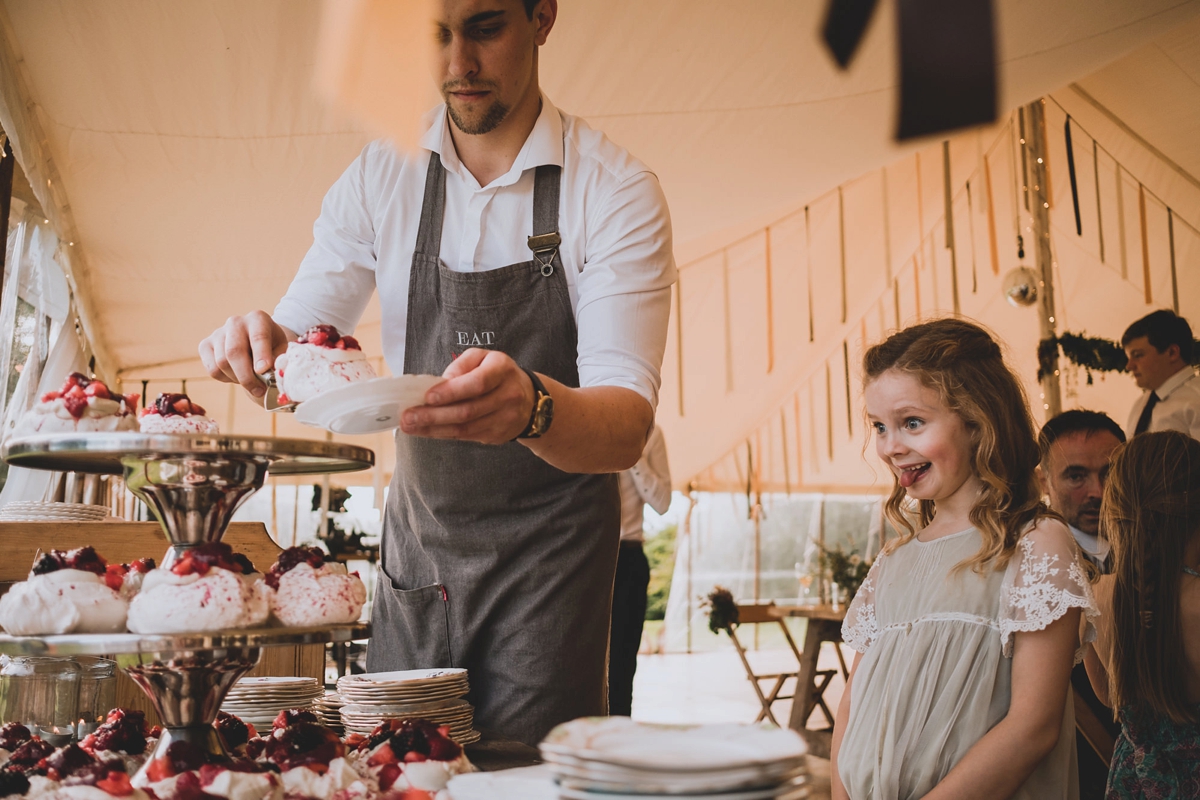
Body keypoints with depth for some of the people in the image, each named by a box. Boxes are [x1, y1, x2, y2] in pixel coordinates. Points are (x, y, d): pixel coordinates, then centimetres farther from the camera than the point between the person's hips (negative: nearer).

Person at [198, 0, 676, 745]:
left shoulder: (616, 190, -13)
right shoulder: (381, 176, -1)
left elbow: (628, 427, -22)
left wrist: (532, 406, -44)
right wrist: (260, 346, -23)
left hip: (551, 553, -3)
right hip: (418, 542, 4)